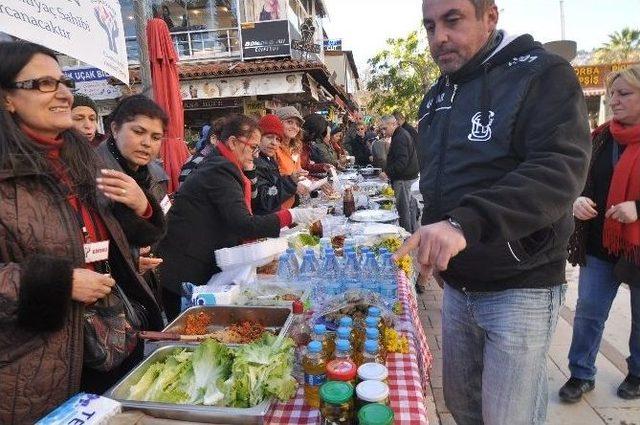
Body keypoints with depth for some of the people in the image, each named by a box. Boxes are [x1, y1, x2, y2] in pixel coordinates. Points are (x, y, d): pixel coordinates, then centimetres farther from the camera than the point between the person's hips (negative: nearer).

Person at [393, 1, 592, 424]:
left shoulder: (543, 76, -11)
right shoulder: (437, 96, 11)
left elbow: (560, 171, -26)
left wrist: (466, 222, -40)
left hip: (520, 289, -6)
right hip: (457, 286, 7)